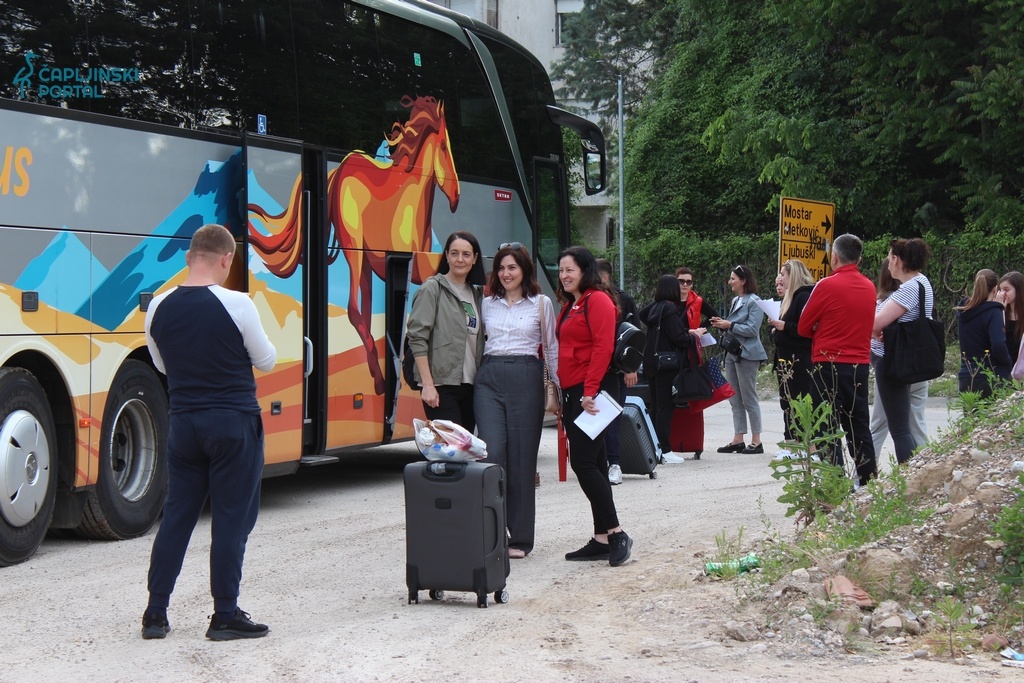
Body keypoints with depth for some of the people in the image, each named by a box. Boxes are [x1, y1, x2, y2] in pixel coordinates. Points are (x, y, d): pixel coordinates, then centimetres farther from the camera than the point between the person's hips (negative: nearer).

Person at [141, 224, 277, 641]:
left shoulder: (159, 308, 0)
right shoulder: (236, 304, -14)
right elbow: (266, 360, -2)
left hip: (183, 423, 5)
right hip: (233, 423, -4)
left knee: (176, 516, 12)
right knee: (231, 520, 3)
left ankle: (155, 614, 14)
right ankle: (225, 617, 7)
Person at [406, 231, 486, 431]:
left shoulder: (477, 293, 16)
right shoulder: (433, 289, -3)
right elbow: (417, 338, -9)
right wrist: (427, 384, -16)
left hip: (469, 385, 6)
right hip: (441, 385, -6)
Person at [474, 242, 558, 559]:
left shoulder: (541, 304, 7)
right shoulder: (487, 304, 13)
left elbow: (552, 348, 10)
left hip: (526, 379, -2)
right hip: (489, 378, 2)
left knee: (522, 457, -1)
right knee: (492, 452, -13)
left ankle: (519, 538, 7)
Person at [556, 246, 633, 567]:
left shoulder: (597, 300, -8)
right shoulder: (569, 305, 20)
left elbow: (603, 348, -17)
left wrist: (590, 392, -22)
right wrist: (561, 391, 13)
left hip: (591, 391, -10)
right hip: (572, 392, 10)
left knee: (583, 462, -13)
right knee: (592, 463, 9)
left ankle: (615, 534, -8)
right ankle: (602, 539, 11)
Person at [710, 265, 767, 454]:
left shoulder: (754, 302, -11)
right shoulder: (736, 301, 15)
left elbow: (752, 329, -17)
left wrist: (729, 325, -15)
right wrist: (722, 325, 3)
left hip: (747, 355, -9)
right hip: (732, 353, 9)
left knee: (749, 399, -4)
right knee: (735, 400, 9)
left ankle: (756, 441, 1)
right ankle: (738, 439, 13)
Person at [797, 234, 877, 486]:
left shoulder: (827, 285, -11)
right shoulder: (869, 288, 6)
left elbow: (803, 328, -4)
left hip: (829, 364, -6)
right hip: (860, 364, 6)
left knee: (828, 428, -2)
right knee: (859, 427, 14)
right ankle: (869, 482, 18)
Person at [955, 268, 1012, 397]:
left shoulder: (962, 312, 7)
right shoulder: (993, 312, -13)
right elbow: (999, 346, -23)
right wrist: (1008, 361, -2)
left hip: (966, 379, 6)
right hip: (992, 379, -6)